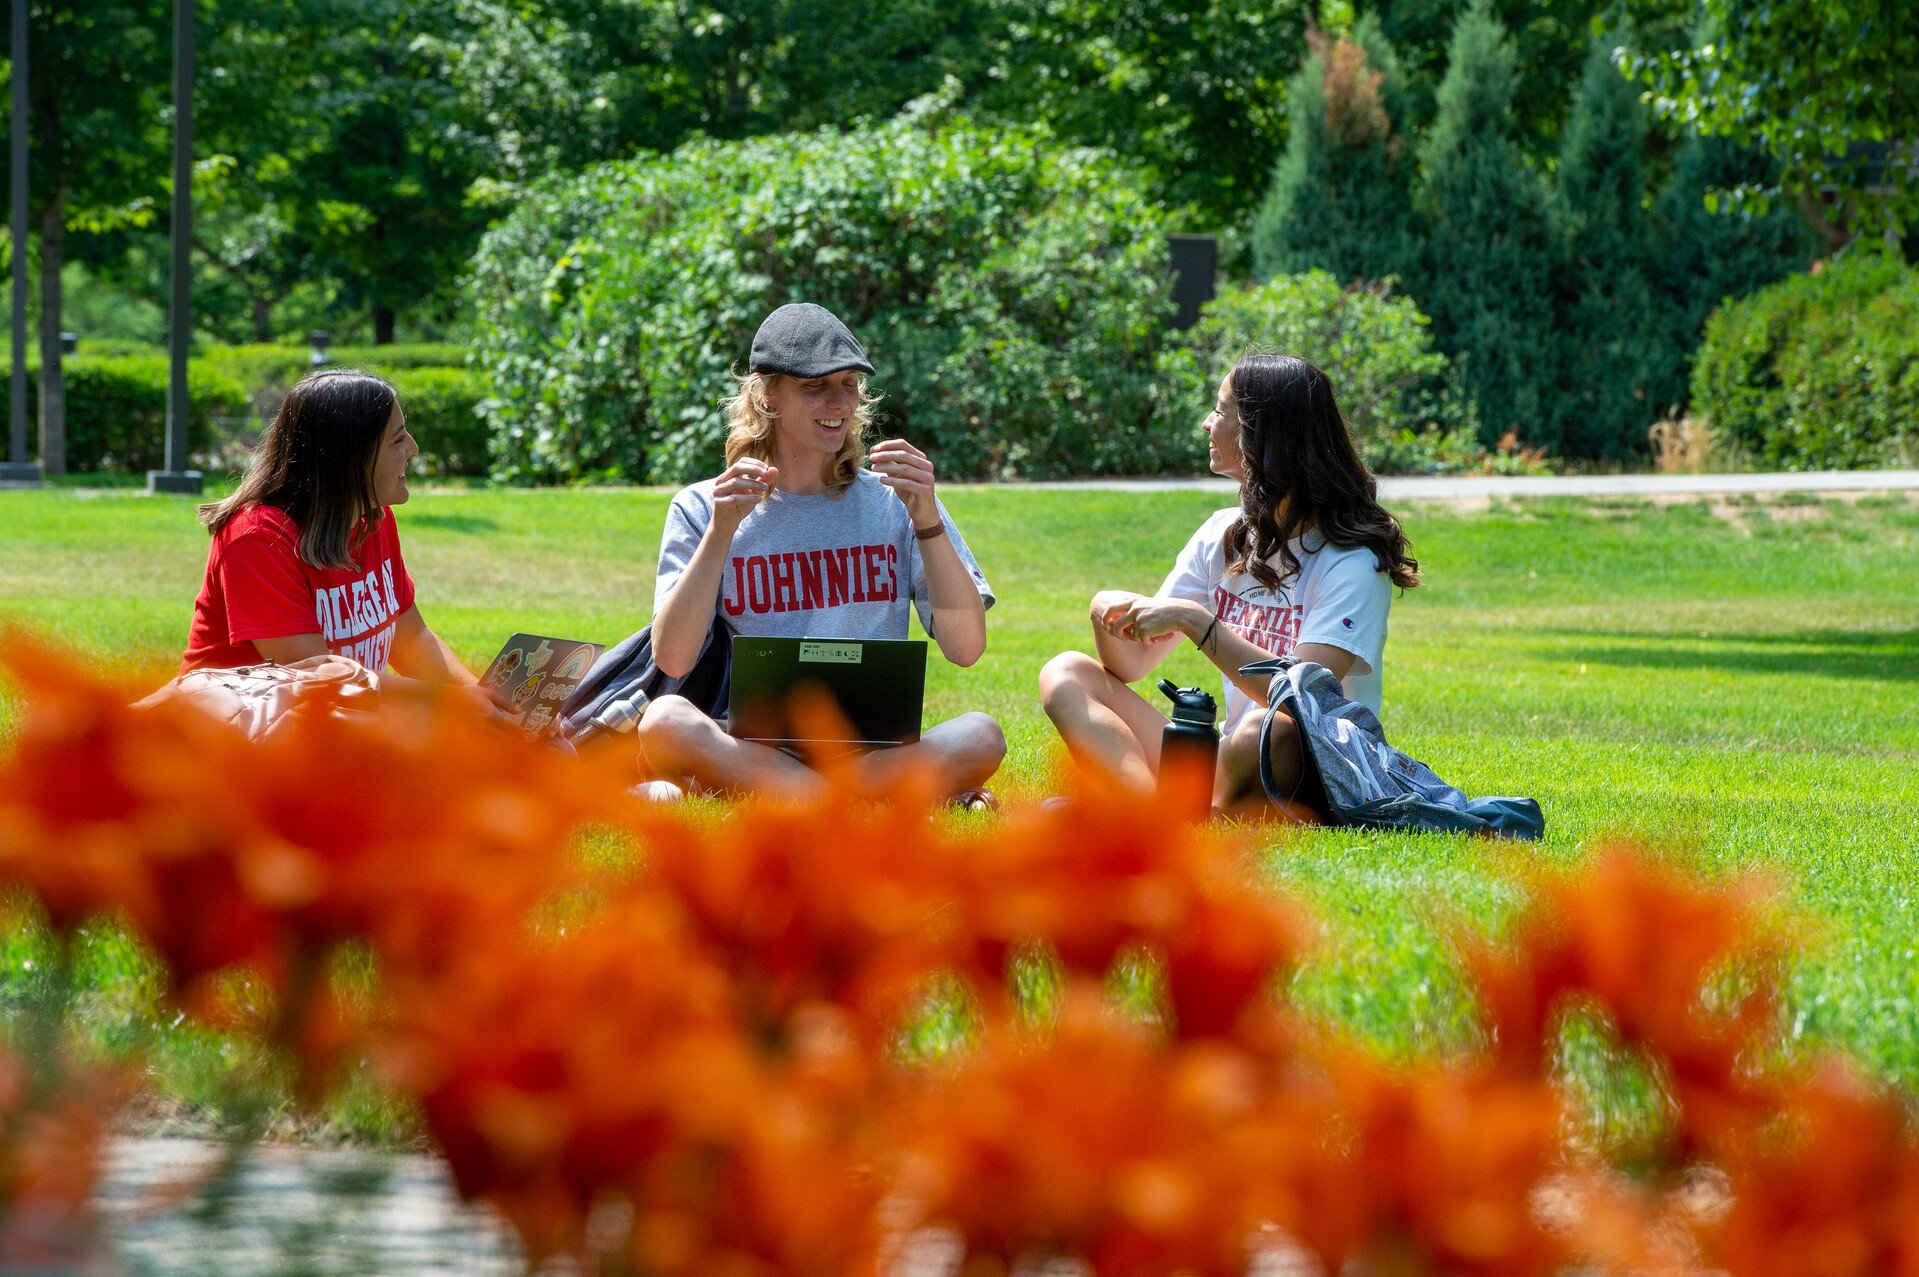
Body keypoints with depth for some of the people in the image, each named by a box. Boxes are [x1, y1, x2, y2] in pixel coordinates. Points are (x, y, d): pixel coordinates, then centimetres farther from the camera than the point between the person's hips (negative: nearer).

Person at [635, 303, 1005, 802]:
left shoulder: (893, 501, 11)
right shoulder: (701, 509, 9)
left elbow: (966, 648, 0)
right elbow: (671, 659, -5)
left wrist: (926, 519, -10)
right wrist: (721, 534, -12)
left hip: (874, 747, 0)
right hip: (752, 747, 0)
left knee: (981, 735, -30)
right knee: (663, 720, -33)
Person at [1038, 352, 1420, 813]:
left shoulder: (1353, 562, -13)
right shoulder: (1224, 536, 9)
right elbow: (1131, 666, 10)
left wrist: (1193, 620, -26)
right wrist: (1107, 612, -13)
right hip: (1223, 763, 8)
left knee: (1267, 731, -42)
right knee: (1065, 675, -7)